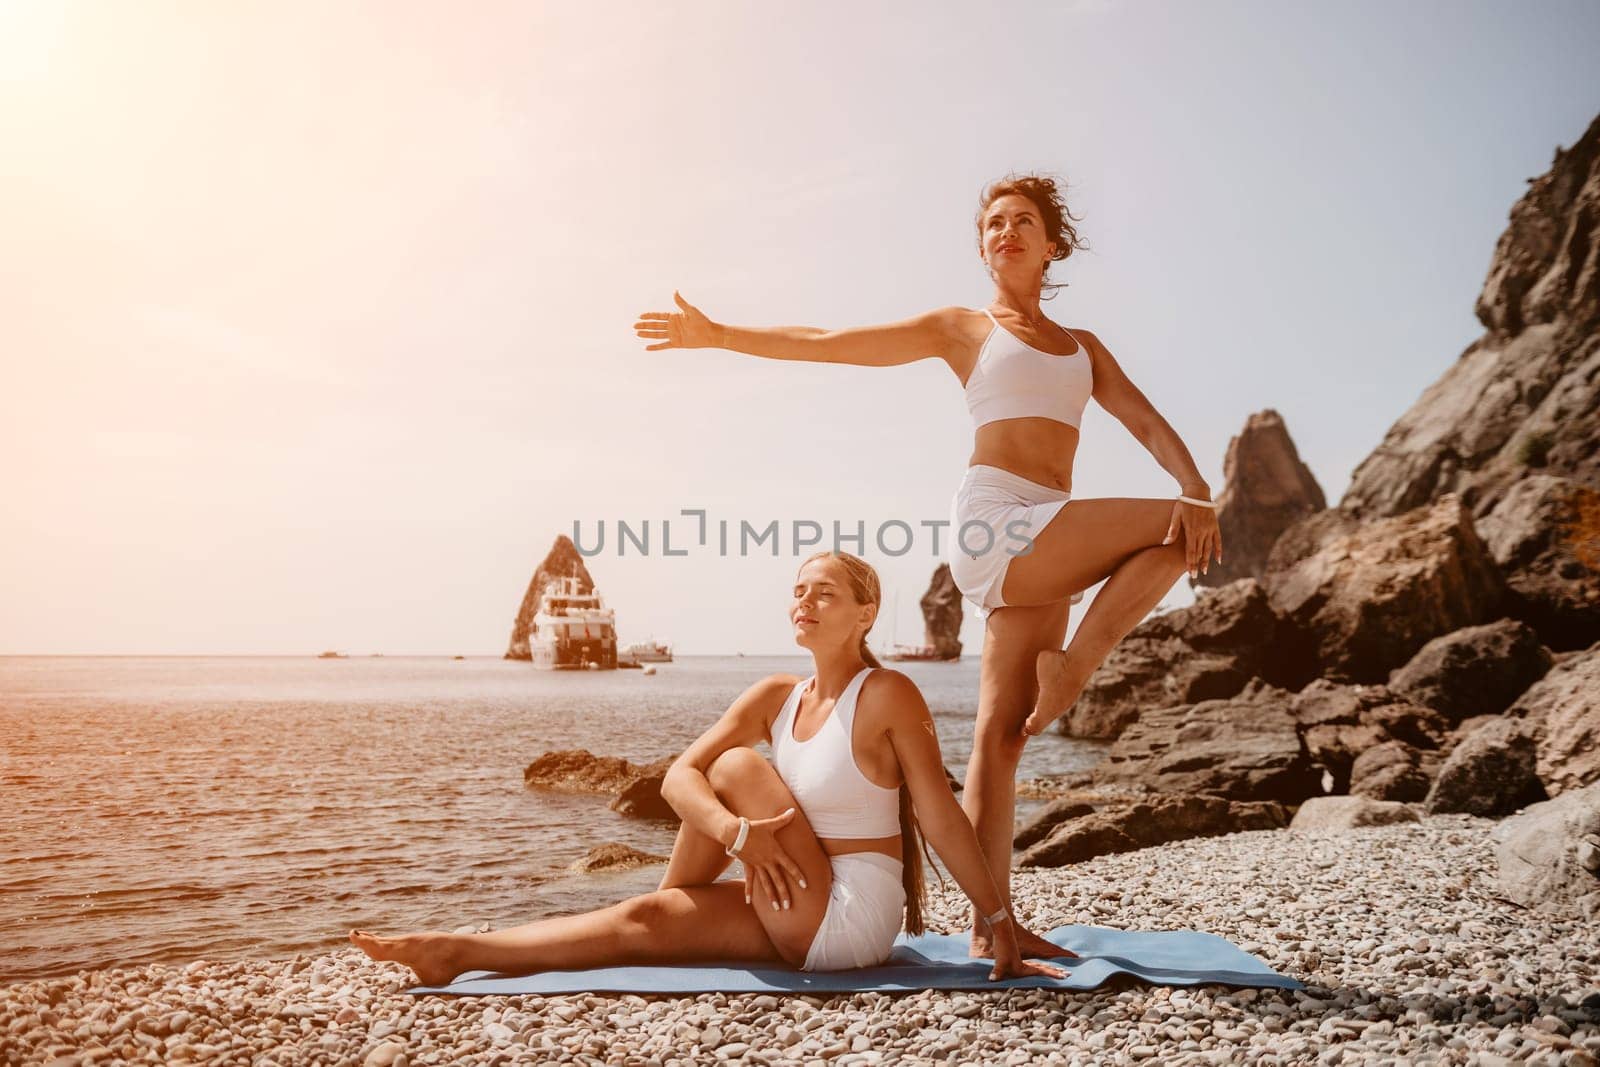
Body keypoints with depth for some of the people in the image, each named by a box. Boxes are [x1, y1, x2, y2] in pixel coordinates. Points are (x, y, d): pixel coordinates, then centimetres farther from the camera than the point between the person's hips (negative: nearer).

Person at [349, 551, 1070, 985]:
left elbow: (942, 816, -12)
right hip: (799, 917, 6)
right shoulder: (776, 697, 5)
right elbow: (678, 777, -6)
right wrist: (737, 833, -27)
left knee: (737, 766, -13)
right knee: (639, 919, -7)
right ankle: (456, 952, -4)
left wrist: (1003, 927, -13)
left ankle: (676, 900, 6)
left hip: (852, 919, -6)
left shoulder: (888, 695, -13)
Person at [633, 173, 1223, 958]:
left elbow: (1149, 426, 11)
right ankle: (1070, 669, -8)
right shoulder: (962, 329, 12)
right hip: (991, 524, -4)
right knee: (1171, 531, -18)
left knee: (1002, 733, 0)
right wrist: (717, 334, 3)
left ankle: (990, 925, 2)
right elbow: (827, 345, 9)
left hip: (1041, 544, 4)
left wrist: (1198, 490, -10)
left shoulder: (1083, 347, 24)